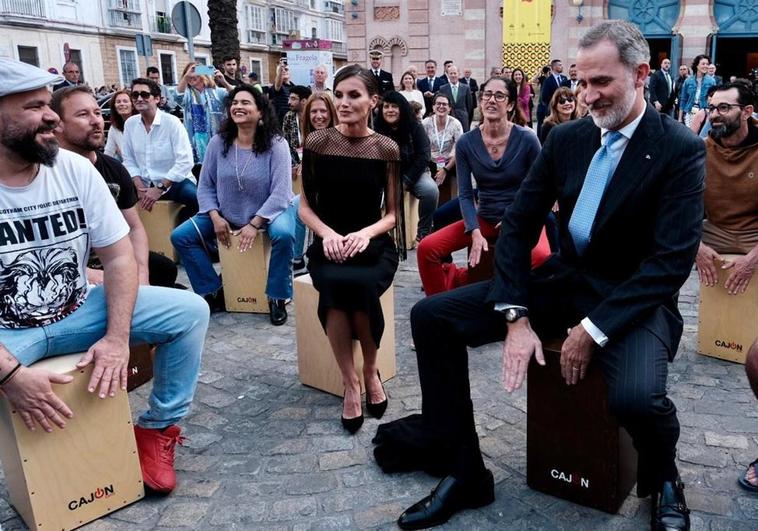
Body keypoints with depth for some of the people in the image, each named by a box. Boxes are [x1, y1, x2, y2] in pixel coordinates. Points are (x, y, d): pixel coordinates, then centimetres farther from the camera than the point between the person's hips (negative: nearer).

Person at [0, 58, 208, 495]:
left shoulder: (76, 169, -6)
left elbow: (118, 254, -5)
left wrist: (117, 337, -17)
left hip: (78, 311, 4)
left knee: (190, 311, -10)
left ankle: (158, 428, 5)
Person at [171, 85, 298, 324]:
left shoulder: (275, 144, -16)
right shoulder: (218, 143, -6)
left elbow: (280, 192, -21)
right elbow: (205, 186, -2)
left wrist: (255, 224, -27)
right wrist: (215, 217, -17)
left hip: (269, 212, -4)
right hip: (226, 215, 4)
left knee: (283, 234, -37)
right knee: (181, 236, -8)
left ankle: (277, 298, -15)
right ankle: (214, 292, 4)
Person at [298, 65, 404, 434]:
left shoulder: (386, 149, 0)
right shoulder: (317, 143, 1)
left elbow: (393, 212, 4)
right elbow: (305, 206, 6)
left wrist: (365, 233, -15)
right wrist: (327, 233, -14)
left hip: (374, 245, 0)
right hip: (329, 245, 1)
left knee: (358, 284, -34)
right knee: (336, 284, -35)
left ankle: (370, 371, -6)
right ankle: (350, 382, -15)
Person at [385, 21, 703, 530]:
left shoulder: (681, 149, -10)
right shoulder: (566, 137, 4)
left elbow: (671, 260, -17)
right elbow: (519, 225, 0)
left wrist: (594, 330, -24)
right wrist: (516, 317, -12)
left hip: (632, 296, -4)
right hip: (563, 280, 5)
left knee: (636, 396, -36)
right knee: (431, 316, -9)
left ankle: (664, 481, 5)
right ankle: (464, 474, 1)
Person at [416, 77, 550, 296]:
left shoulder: (527, 140, -9)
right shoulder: (465, 143, -3)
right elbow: (465, 194, -4)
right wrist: (475, 233, -17)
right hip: (484, 219, 3)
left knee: (541, 257, -35)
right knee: (427, 248, -15)